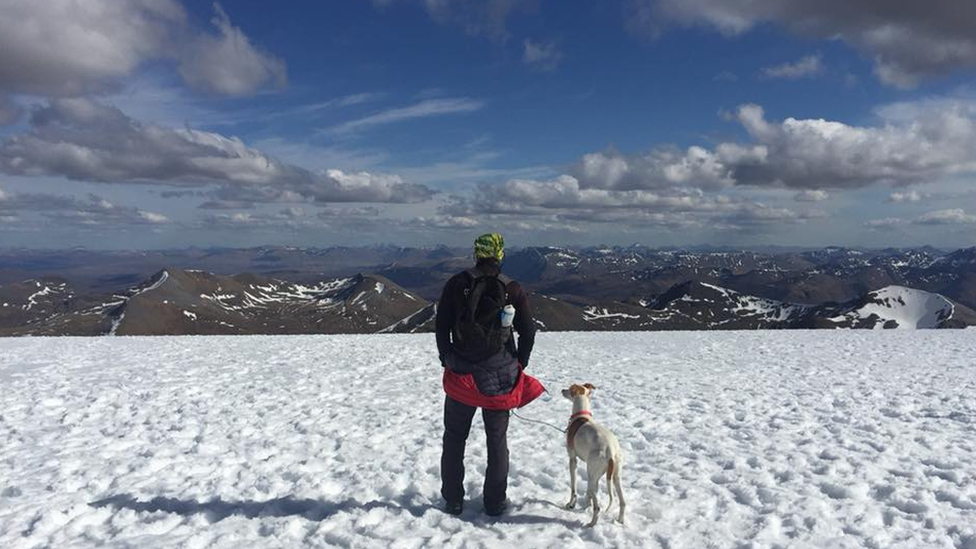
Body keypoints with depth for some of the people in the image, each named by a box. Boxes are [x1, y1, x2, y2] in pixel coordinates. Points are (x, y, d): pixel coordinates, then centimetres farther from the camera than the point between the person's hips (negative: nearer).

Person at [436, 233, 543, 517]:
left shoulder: (457, 283, -3)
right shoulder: (512, 289, -3)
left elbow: (441, 326, -2)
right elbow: (528, 331, -1)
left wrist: (447, 360, 9)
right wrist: (518, 366, 10)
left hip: (460, 374, 0)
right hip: (499, 377, 0)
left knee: (454, 438, 15)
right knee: (497, 440, 14)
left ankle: (453, 500, 20)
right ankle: (495, 502, 19)